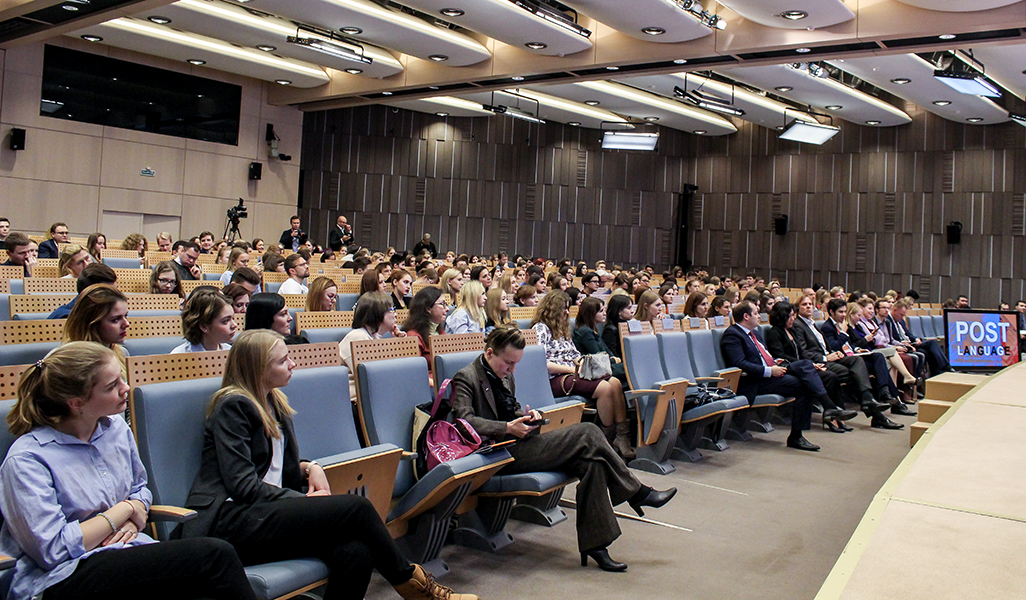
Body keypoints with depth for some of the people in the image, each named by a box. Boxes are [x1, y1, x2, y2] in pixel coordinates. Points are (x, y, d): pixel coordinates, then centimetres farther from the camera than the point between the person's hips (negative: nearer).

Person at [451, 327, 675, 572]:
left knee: (591, 462, -16)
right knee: (587, 433, -19)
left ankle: (594, 544, -11)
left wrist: (526, 415, 7)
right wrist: (507, 428, -26)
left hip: (518, 444, 9)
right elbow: (465, 420, -19)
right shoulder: (466, 378, -6)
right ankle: (637, 493, -5)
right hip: (501, 454, -9)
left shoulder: (505, 376, 19)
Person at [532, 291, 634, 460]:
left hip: (572, 373, 9)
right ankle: (609, 441, -15)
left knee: (615, 383, -16)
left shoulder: (562, 329, 24)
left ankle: (623, 437, -22)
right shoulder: (540, 329, -3)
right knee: (604, 388, -26)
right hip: (555, 379, -8)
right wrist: (571, 369, -15)